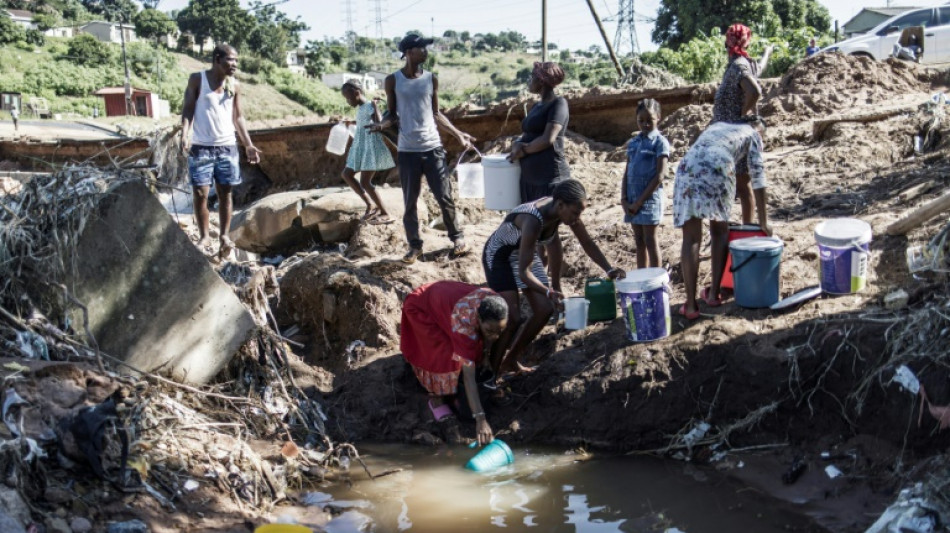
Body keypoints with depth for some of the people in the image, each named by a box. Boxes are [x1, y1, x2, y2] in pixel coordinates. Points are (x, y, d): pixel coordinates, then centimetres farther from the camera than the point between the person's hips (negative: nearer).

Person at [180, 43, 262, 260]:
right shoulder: (197, 79, -3)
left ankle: (224, 235, 15)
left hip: (227, 147, 3)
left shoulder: (235, 86, 6)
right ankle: (204, 236, 10)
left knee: (225, 193, 6)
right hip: (201, 147, -3)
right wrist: (184, 134, -19)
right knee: (200, 193, -2)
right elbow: (188, 109, -3)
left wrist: (248, 145, 6)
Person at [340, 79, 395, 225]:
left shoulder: (370, 106, -14)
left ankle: (385, 214, -5)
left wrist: (375, 105, -25)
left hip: (371, 148, -10)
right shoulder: (360, 108, 12)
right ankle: (370, 205, 12)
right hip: (362, 148, 10)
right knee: (347, 174, 10)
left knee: (365, 182, -12)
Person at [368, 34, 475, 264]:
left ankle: (457, 237, 20)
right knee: (410, 202, 5)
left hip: (433, 148, 1)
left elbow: (436, 114, 13)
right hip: (407, 151, -1)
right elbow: (392, 114, 4)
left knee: (444, 197, 3)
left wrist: (458, 133, 6)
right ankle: (415, 245, 17)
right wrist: (381, 124, -17)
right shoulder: (393, 80, -1)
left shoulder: (431, 79, 5)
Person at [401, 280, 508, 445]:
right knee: (443, 357, -20)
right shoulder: (464, 322, -44)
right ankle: (437, 400, -2)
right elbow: (469, 376, -44)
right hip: (422, 309, -7)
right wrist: (480, 419, -47)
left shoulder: (493, 304, -28)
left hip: (444, 298, 7)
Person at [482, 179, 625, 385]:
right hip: (499, 255, -8)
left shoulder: (565, 210, -18)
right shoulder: (533, 221, -39)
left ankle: (510, 361, 18)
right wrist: (549, 292, -50)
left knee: (545, 310, 1)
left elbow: (587, 243, -2)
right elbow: (523, 272, -39)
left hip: (524, 252, 8)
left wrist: (609, 270, -9)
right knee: (512, 318, -17)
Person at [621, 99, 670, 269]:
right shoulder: (633, 143, 12)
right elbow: (627, 173, 13)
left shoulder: (660, 142, -6)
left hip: (650, 198, -6)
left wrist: (639, 202, -13)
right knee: (639, 242, 11)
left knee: (650, 241, -2)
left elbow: (659, 176, -11)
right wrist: (624, 199, -1)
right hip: (633, 199, 6)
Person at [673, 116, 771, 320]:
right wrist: (763, 221, 23)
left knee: (691, 239, 3)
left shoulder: (717, 126, 40)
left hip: (687, 168, 3)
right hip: (717, 171, -3)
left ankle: (691, 304, -2)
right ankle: (714, 293, 17)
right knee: (720, 232, 20)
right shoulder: (752, 134, 26)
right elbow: (758, 177, 20)